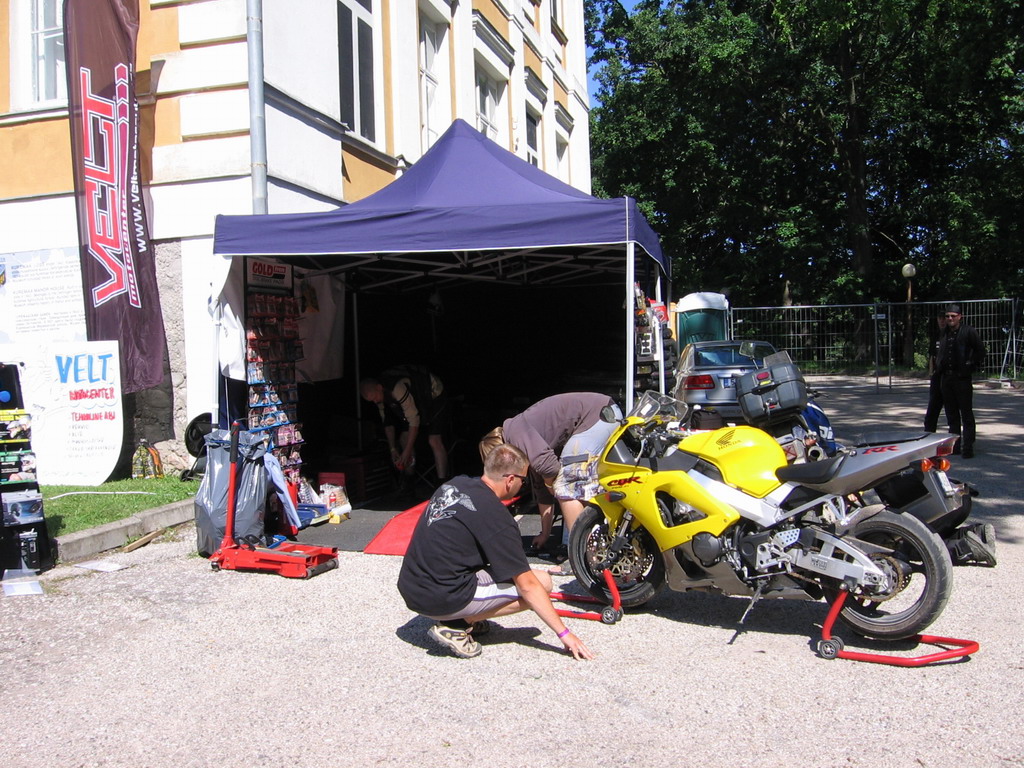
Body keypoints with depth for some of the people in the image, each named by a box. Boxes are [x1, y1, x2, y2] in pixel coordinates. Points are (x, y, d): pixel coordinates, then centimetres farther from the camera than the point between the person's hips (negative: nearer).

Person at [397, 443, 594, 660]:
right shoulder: (496, 518, -16)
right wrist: (564, 634, -5)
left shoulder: (453, 484, 6)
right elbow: (527, 585, -13)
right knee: (543, 583, -3)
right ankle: (457, 625, -5)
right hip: (441, 600, -8)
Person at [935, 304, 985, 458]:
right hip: (946, 377, 6)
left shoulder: (969, 332, -5)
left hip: (962, 378, -6)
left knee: (966, 414, -3)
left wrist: (973, 365, -7)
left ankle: (968, 447, 0)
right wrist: (939, 364, 14)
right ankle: (954, 445, 20)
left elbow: (980, 350, -3)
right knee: (951, 414, 12)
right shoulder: (944, 334, 13)